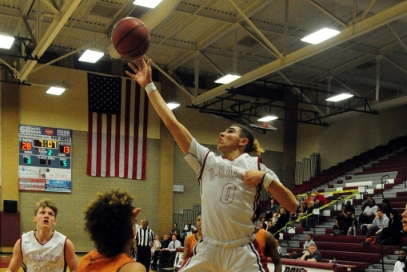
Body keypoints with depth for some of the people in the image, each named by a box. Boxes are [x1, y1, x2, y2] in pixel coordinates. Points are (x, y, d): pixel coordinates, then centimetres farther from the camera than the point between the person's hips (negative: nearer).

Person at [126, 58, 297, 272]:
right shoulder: (206, 159, 8)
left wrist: (264, 177, -14)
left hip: (241, 252, -2)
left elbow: (292, 206, -2)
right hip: (207, 249, 3)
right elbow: (172, 123, 5)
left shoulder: (256, 166, 3)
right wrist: (148, 85, 5)